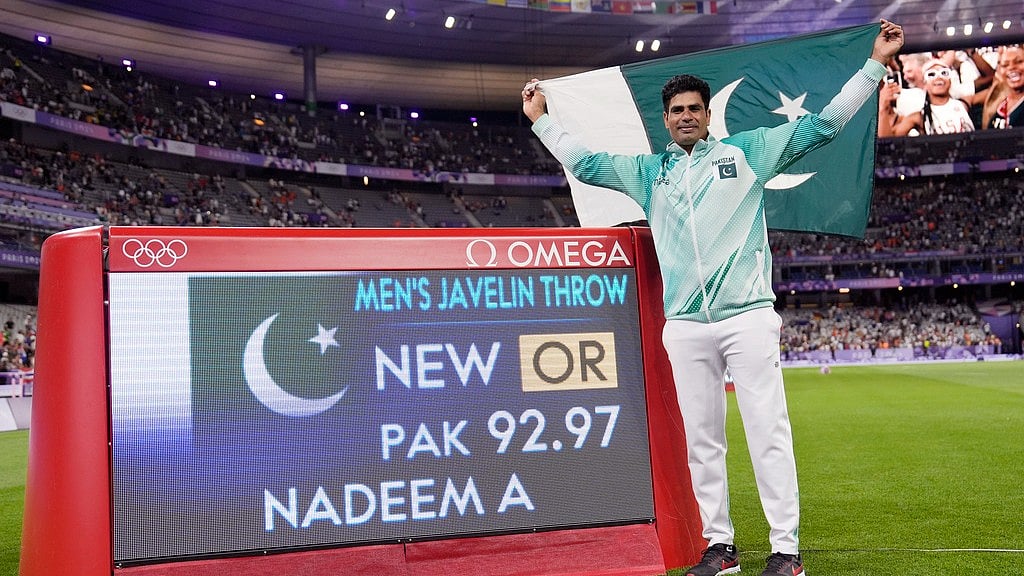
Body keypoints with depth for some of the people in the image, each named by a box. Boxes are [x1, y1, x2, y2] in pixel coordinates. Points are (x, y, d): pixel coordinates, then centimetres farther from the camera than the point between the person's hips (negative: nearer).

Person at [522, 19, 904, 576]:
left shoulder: (746, 151, 10)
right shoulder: (649, 171, 17)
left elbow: (822, 124, 8)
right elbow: (585, 163, 24)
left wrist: (876, 62, 5)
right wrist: (541, 118, 28)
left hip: (748, 316, -3)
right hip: (684, 325, 3)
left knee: (768, 432, -4)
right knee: (700, 440, 6)